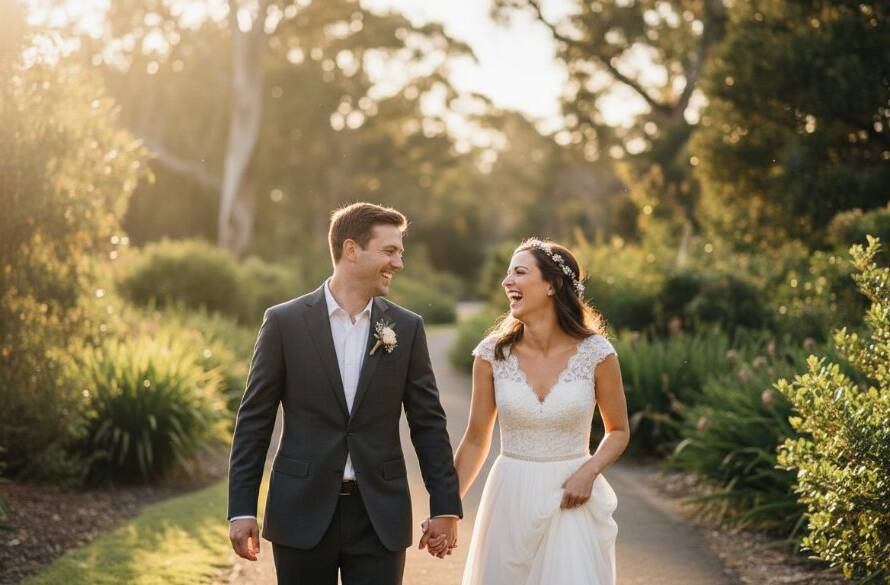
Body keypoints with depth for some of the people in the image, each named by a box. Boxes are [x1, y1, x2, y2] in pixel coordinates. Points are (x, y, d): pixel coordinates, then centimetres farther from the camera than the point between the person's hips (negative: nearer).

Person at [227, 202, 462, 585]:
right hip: (303, 513, -1)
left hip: (379, 518, 1)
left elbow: (428, 423, 6)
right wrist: (242, 509, -3)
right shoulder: (285, 322, -2)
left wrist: (446, 508, 3)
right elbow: (254, 420, 0)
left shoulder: (407, 328, 4)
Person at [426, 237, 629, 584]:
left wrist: (589, 471, -13)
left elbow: (618, 432, 5)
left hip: (572, 503, -1)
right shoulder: (492, 354, -4)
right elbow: (476, 440, 5)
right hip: (510, 500, 2)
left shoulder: (595, 353, -8)